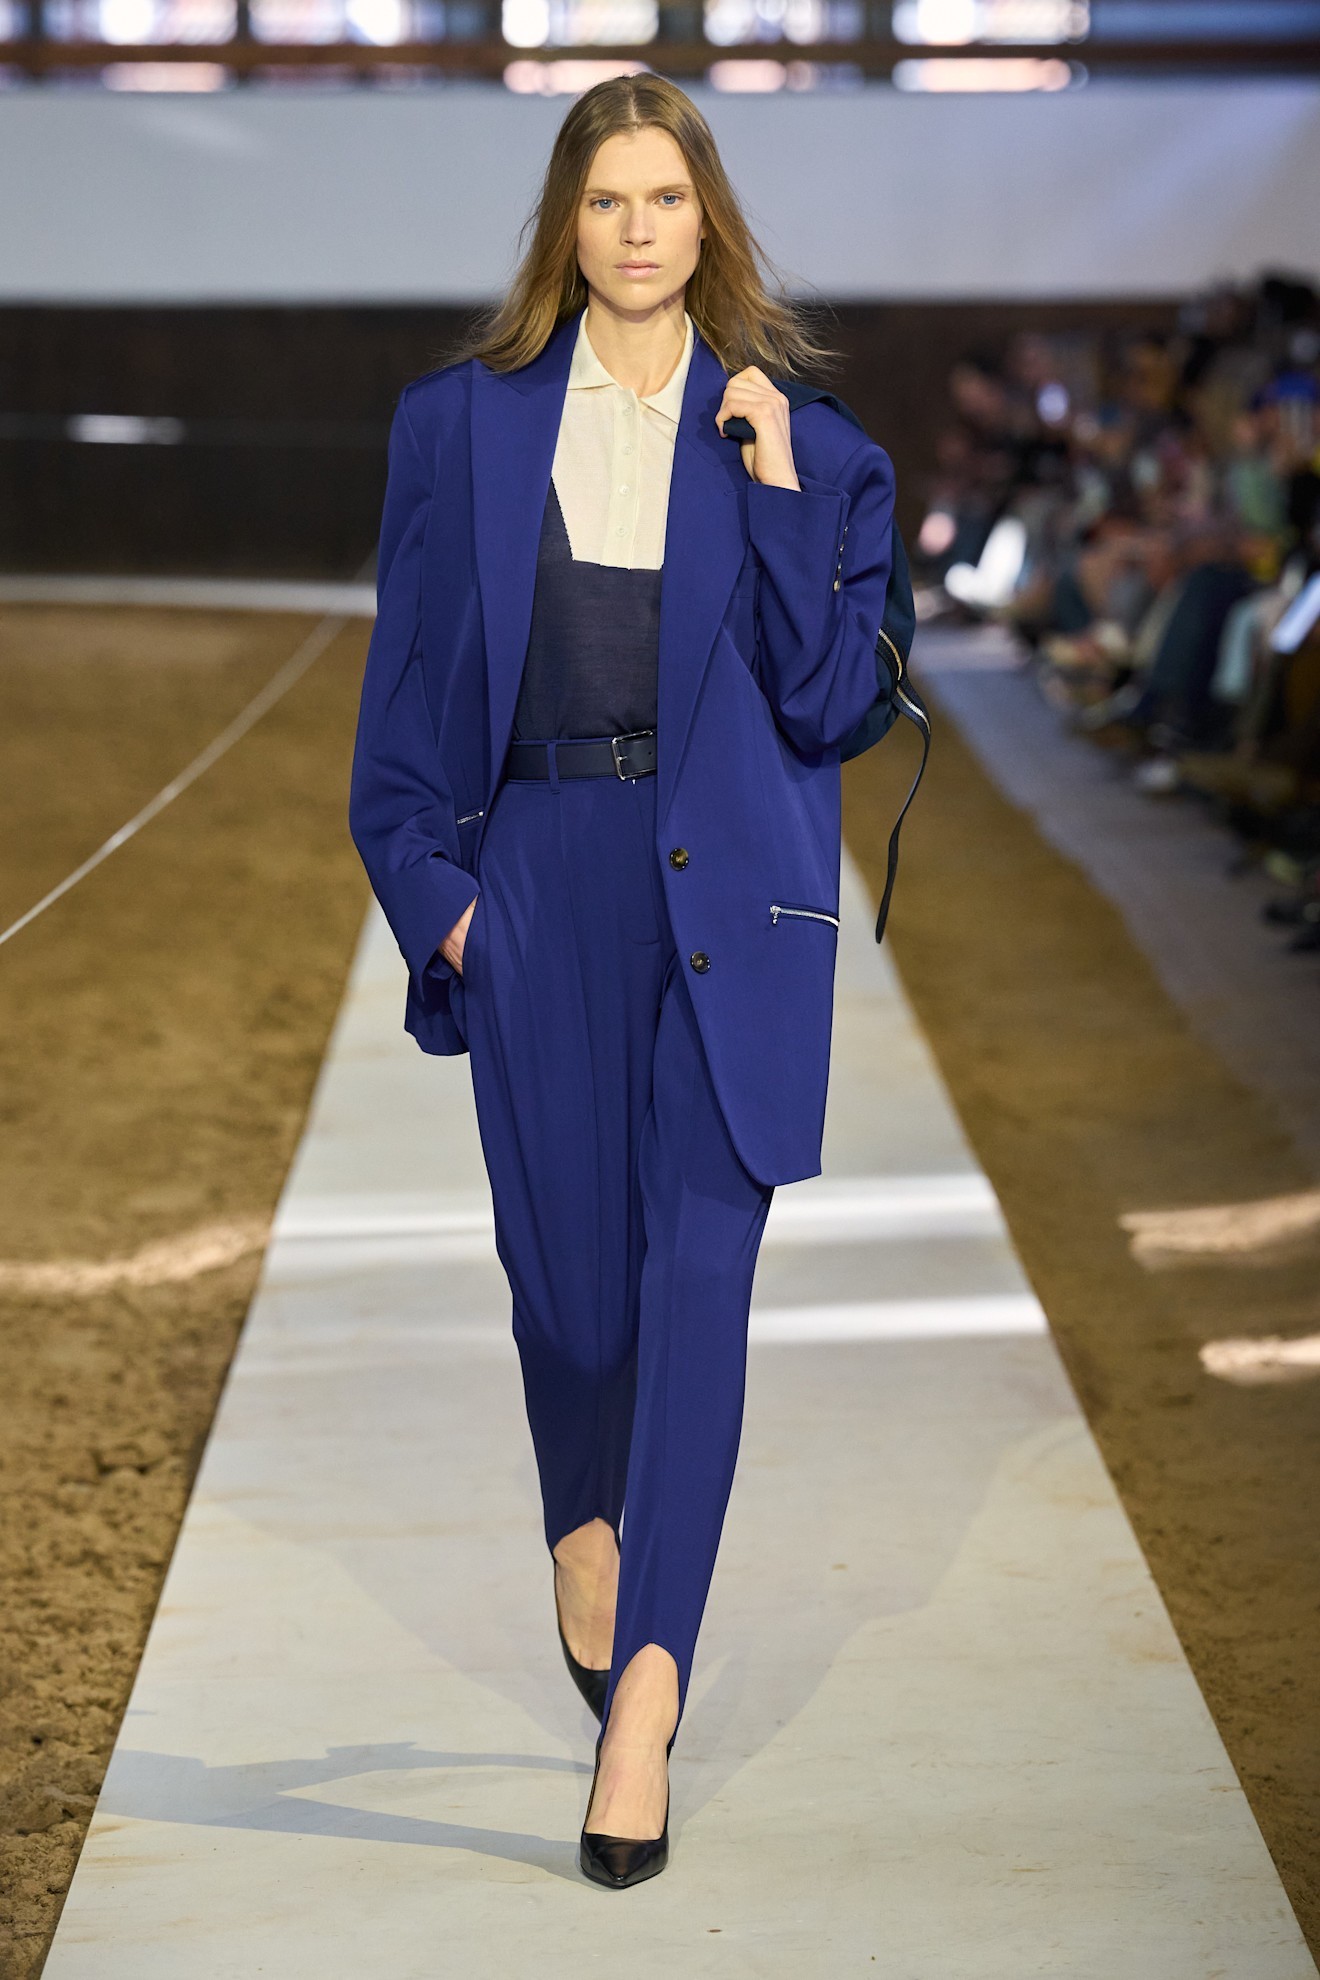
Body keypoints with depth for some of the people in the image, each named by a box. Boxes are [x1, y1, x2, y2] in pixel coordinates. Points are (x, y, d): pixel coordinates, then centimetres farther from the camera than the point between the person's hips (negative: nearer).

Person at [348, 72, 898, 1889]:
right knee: (565, 1261, 8)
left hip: (729, 896, -1)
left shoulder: (796, 437, 4)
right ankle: (586, 1526, 40)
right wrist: (431, 886, 0)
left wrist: (779, 492, -11)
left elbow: (830, 697, -2)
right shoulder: (465, 422, 6)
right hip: (542, 886, 1)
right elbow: (411, 681, 8)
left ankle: (647, 1686, -9)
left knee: (699, 1268, -9)